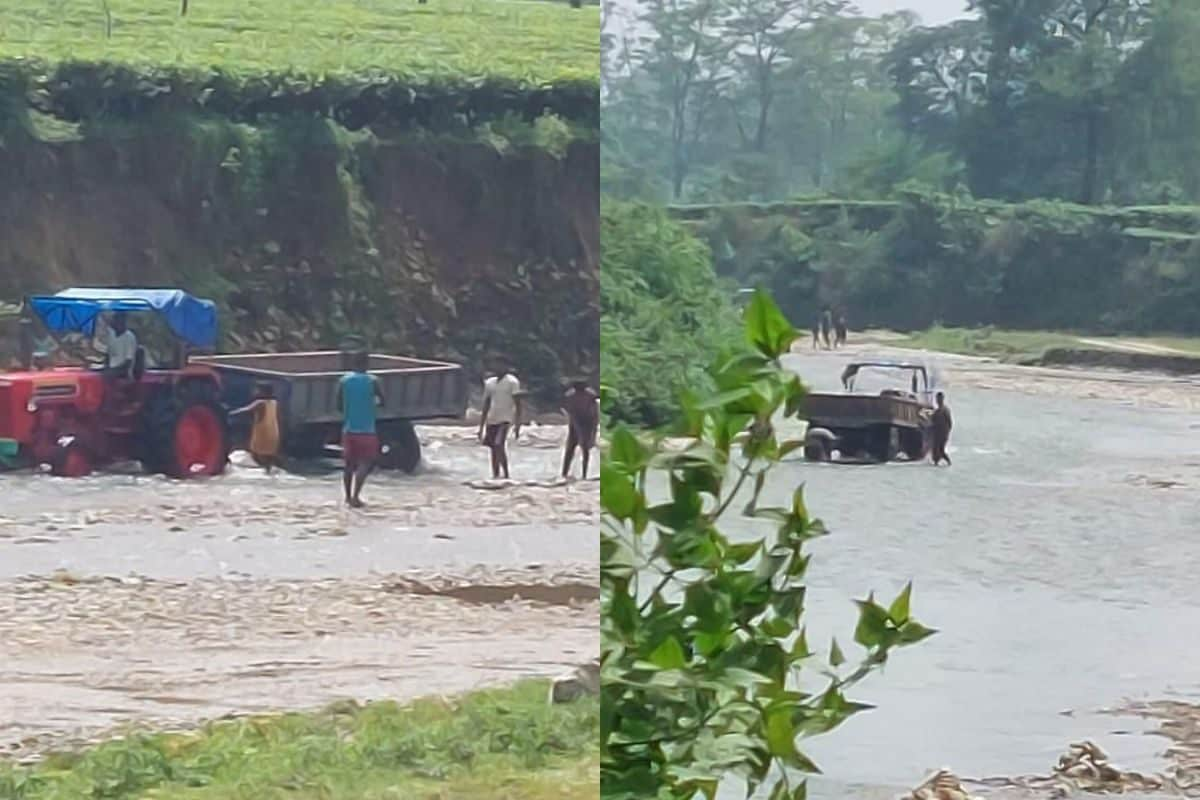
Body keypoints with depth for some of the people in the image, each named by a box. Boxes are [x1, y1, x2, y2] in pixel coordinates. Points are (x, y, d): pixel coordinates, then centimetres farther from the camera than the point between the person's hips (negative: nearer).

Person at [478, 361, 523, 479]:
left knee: (499, 446, -18)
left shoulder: (512, 382, -4)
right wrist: (481, 427, 15)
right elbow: (486, 406, 16)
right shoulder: (489, 383, 12)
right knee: (493, 448, 6)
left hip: (505, 419, -6)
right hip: (491, 419, 6)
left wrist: (517, 424, -14)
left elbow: (517, 404, -7)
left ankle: (506, 475, -13)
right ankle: (495, 475, 11)